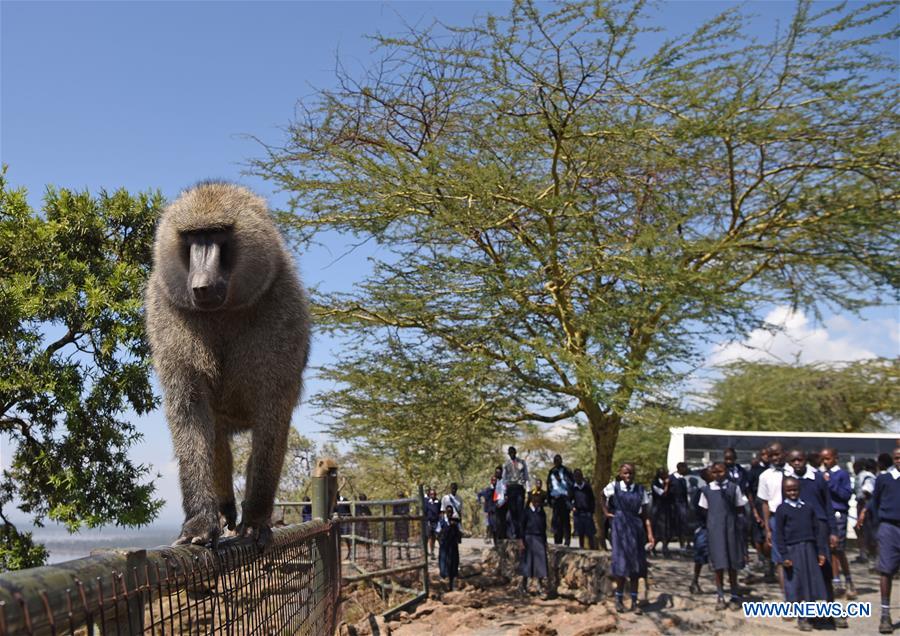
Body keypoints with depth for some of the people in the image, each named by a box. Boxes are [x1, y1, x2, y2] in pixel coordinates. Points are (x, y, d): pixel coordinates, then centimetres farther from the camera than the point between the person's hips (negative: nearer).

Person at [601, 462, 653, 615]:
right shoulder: (613, 487, -3)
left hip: (636, 529, 2)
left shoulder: (640, 490, 0)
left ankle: (634, 601, 10)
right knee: (621, 563, -1)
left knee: (636, 565, 4)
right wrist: (606, 513, 9)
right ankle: (619, 599, 12)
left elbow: (645, 515, 0)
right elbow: (602, 499, 17)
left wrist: (650, 534, -6)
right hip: (620, 529, -2)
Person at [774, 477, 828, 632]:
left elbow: (816, 530, 12)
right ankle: (801, 619, 11)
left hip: (809, 549, 4)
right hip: (792, 550, -4)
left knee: (811, 583, 5)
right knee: (796, 585, 1)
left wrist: (821, 551, 7)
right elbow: (779, 534, -5)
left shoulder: (807, 507, 9)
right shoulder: (782, 509, -3)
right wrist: (784, 556, -10)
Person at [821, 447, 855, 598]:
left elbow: (847, 494, -9)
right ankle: (836, 583, 13)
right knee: (830, 549, 6)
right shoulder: (819, 475, 12)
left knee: (839, 549, -4)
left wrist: (831, 484, -15)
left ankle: (849, 581, 12)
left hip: (837, 514, -4)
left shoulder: (842, 474, -1)